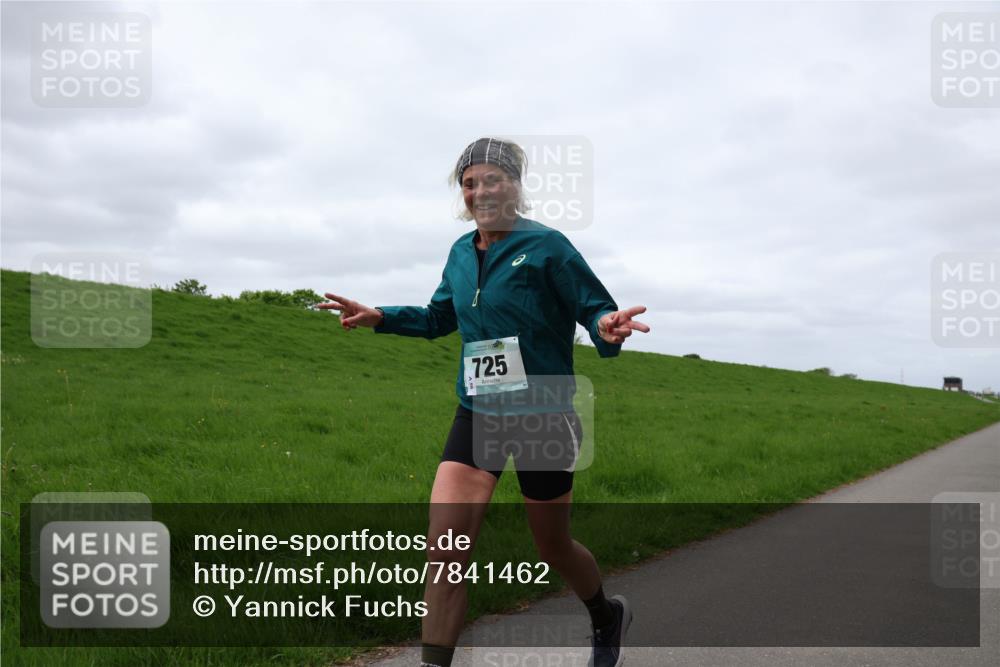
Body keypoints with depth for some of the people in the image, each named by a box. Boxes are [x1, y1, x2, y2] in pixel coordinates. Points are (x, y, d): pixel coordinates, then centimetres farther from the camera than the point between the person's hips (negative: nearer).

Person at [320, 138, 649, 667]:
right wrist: (379, 317, 8)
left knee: (553, 548, 14)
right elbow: (439, 318, 21)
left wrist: (606, 328, -35)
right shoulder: (461, 253, 6)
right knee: (444, 552, -9)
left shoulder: (546, 246, -11)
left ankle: (607, 618, 45)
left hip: (543, 418, -4)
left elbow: (595, 308, -11)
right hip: (476, 416, 4)